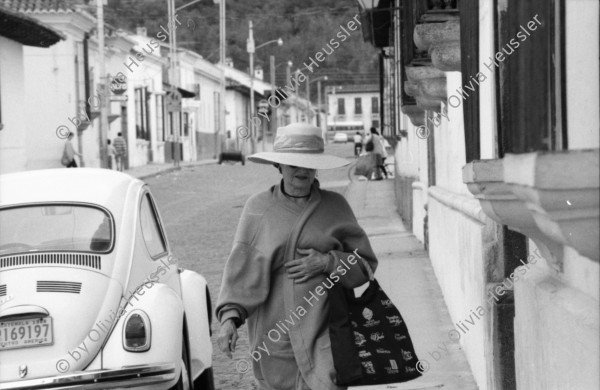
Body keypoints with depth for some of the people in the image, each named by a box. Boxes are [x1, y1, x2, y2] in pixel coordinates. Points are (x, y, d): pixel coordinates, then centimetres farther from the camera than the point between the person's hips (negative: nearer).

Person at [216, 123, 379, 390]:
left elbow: (366, 264, 9)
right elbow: (241, 267, -1)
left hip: (323, 332, -1)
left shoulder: (335, 206, 5)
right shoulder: (258, 208, 4)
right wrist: (229, 316, -13)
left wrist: (327, 262, -9)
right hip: (272, 333, 1)